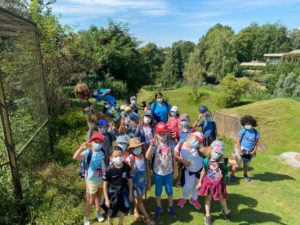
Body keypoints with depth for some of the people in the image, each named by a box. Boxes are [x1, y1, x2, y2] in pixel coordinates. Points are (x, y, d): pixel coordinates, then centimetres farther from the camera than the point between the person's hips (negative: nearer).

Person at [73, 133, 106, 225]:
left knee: (98, 196, 26)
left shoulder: (102, 152, -9)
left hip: (101, 179, 5)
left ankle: (98, 213, 50)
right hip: (91, 181, -5)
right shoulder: (88, 152, -26)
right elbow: (75, 157, -43)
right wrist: (82, 148, -58)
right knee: (90, 201, 10)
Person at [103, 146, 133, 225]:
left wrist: (130, 194, 3)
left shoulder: (127, 167, -16)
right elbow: (105, 184, -13)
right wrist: (106, 199, -10)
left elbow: (130, 180, -2)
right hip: (112, 193, -2)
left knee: (123, 210, 21)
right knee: (111, 213, 15)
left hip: (124, 192, 3)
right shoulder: (109, 169, -24)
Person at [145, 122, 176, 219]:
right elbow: (147, 157, -29)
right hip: (158, 172, -1)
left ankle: (170, 207, 40)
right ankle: (159, 207, 38)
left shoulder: (171, 143, -10)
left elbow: (173, 157, 1)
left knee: (169, 190, 17)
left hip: (168, 172, 1)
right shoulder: (155, 144, -18)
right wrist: (151, 146, -43)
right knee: (158, 191, 17)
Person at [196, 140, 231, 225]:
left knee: (221, 198, 22)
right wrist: (200, 182, 5)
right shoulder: (207, 161, -18)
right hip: (208, 182, 0)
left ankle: (225, 211, 55)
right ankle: (207, 215, 38)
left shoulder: (223, 161, -22)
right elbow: (203, 172, -2)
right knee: (208, 198, 16)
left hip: (219, 183, 0)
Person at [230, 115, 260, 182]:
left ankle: (245, 175, 41)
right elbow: (238, 141, -15)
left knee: (246, 164, 20)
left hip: (249, 152, 4)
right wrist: (240, 151, -17)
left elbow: (257, 143, 3)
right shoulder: (243, 131, -16)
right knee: (237, 163, -2)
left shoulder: (256, 132, -5)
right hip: (241, 150, -4)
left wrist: (253, 152, -3)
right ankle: (232, 175, 15)